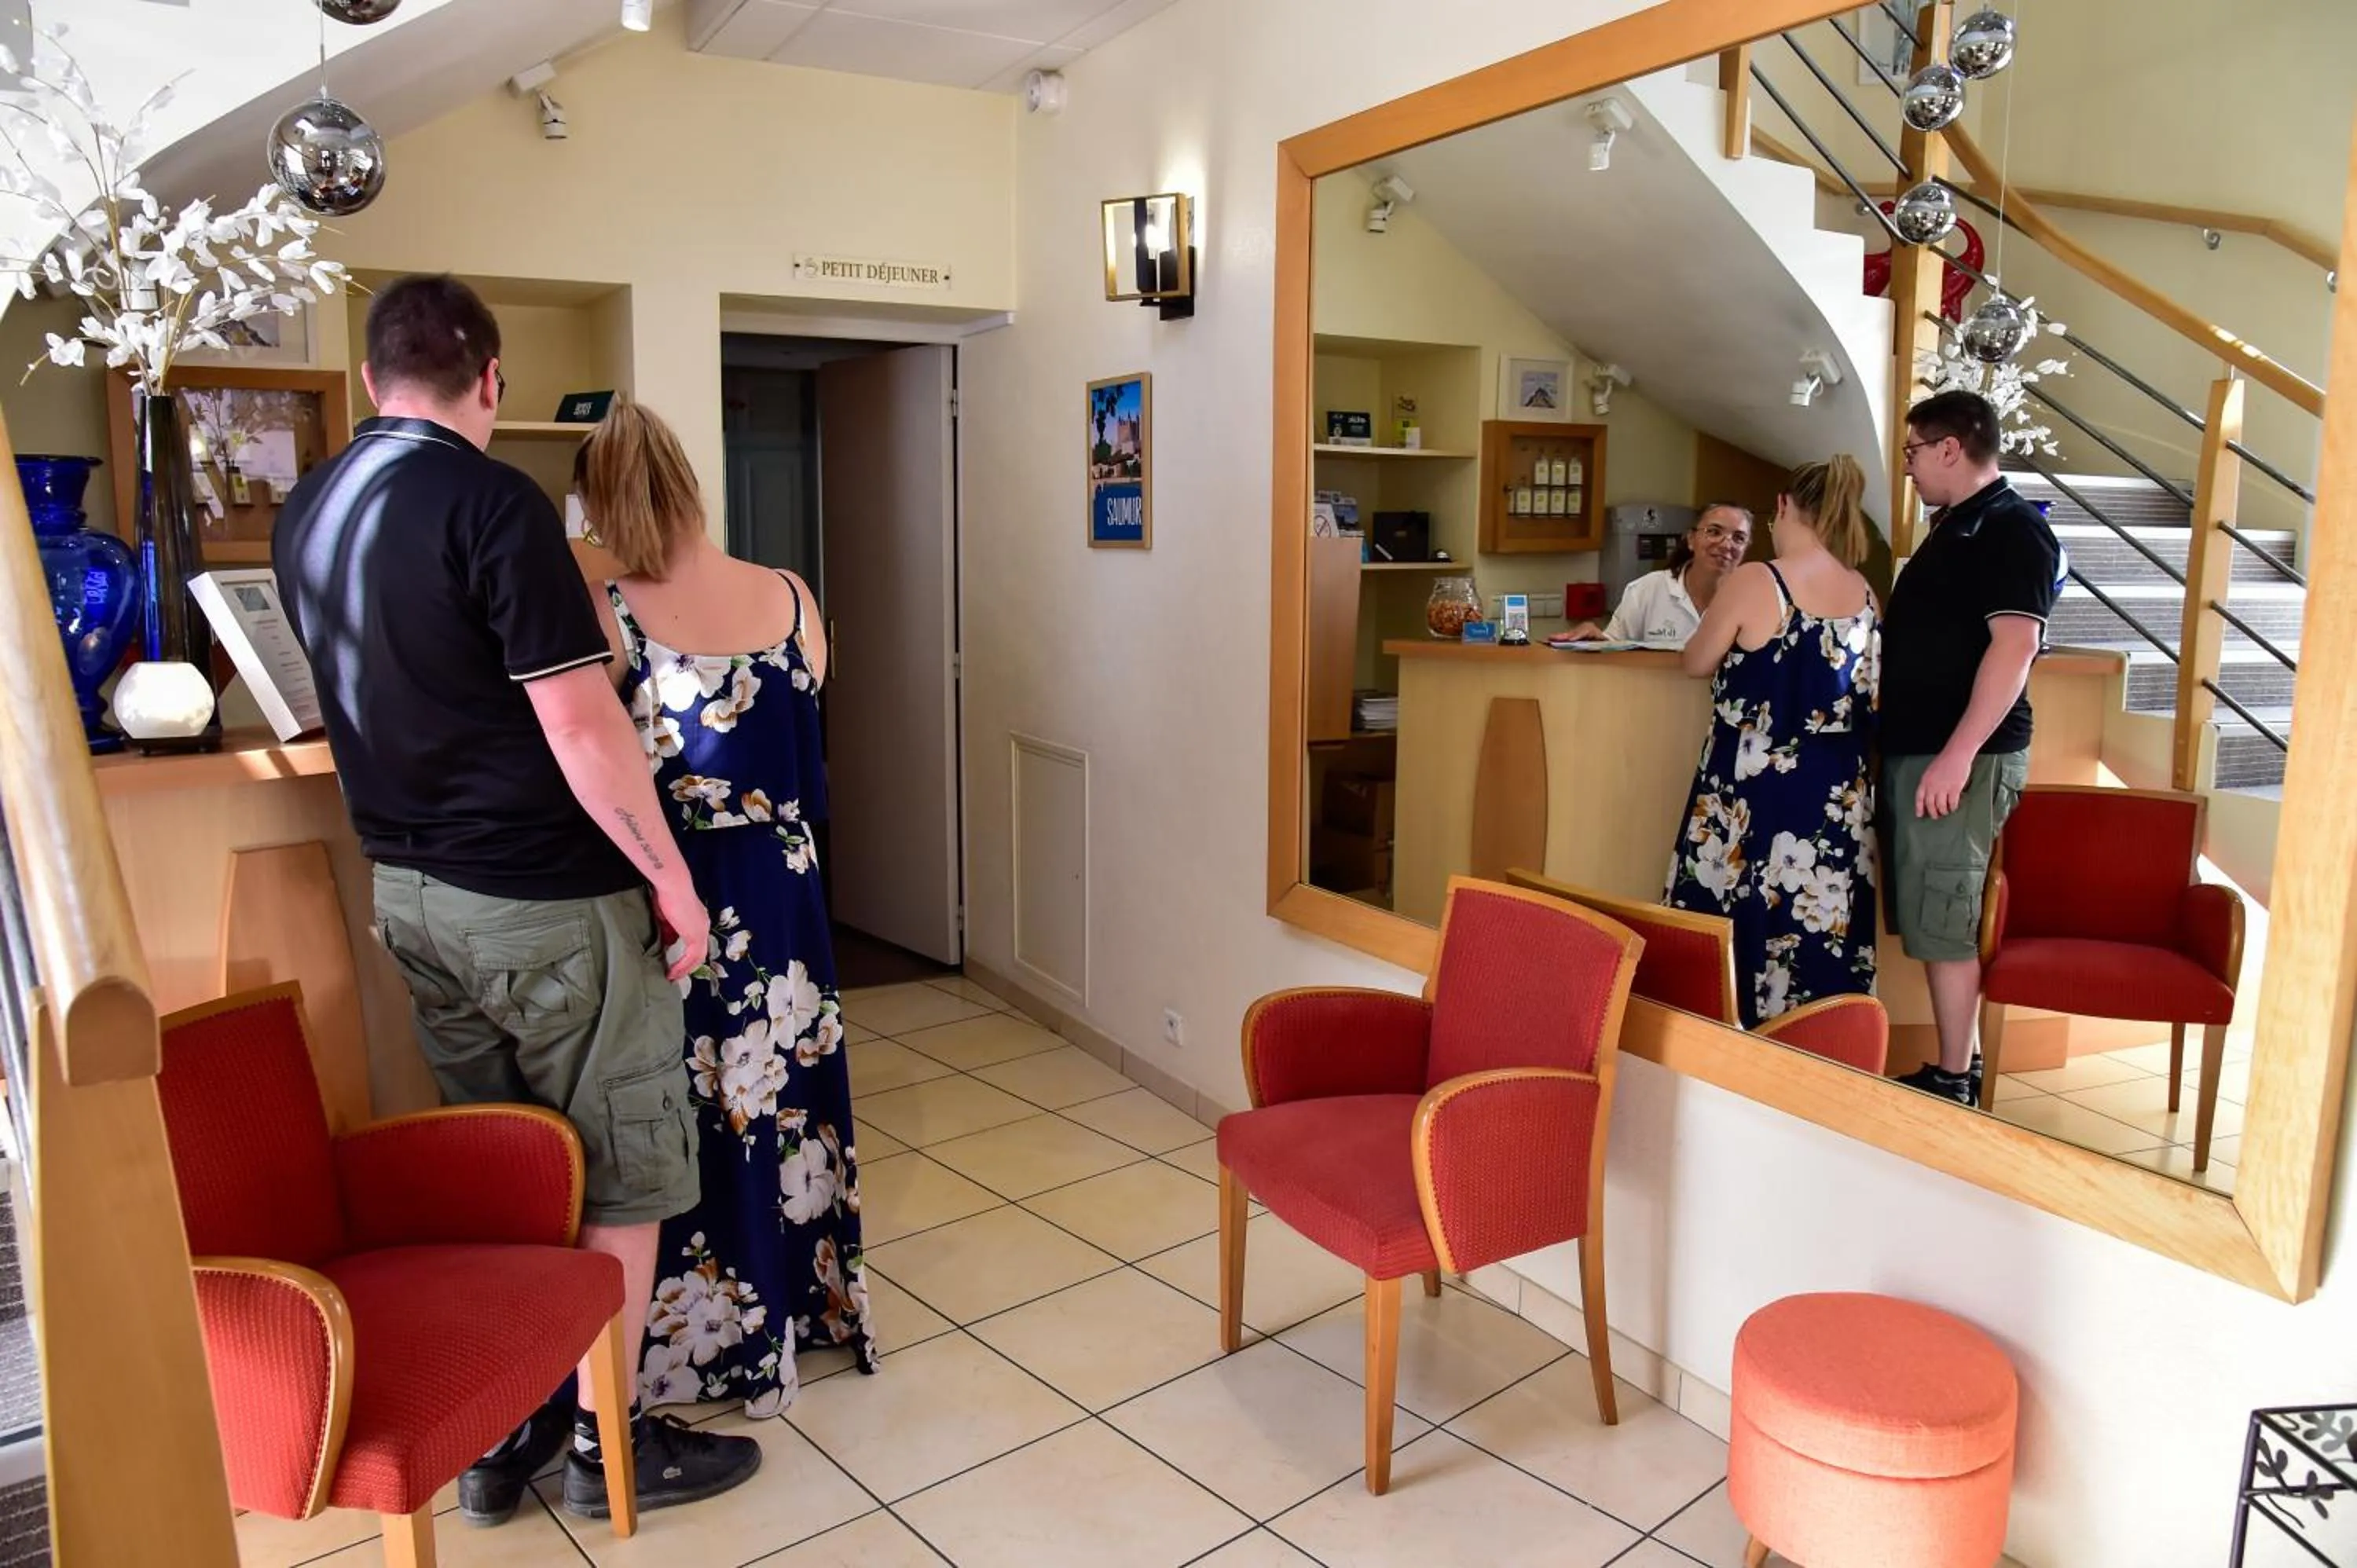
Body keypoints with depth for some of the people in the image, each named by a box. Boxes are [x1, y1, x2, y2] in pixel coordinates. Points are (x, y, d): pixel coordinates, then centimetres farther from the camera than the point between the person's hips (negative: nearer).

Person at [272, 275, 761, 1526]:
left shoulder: (304, 516, 7)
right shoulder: (491, 502, -18)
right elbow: (580, 726, -21)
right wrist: (672, 877, -12)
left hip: (407, 891, 8)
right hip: (545, 899, -8)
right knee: (620, 1177, 8)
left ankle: (497, 1434, 29)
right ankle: (603, 1441, 21)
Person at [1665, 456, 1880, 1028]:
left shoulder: (1754, 581, -14)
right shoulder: (1866, 595, 3)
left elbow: (1696, 663, -1)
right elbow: (1866, 689, 16)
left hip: (1755, 788, -5)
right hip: (1838, 793, 6)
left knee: (1737, 926, 6)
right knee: (1825, 931, 12)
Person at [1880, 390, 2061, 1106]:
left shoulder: (2012, 529, -11)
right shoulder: (1953, 526, 19)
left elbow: (2014, 646, -22)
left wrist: (1959, 754, -27)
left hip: (1961, 755, -9)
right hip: (1915, 747, 9)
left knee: (1942, 921, -5)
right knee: (1929, 918, 12)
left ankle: (1955, 1084, 4)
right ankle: (1953, 1064, 22)